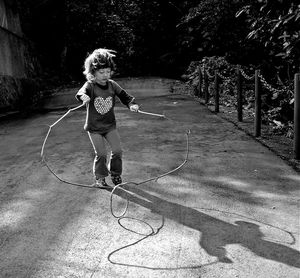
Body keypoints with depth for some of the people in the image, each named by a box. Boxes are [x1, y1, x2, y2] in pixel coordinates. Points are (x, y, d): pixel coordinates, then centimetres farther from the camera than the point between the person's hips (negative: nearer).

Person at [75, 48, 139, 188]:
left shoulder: (112, 85, -4)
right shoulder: (90, 85, -15)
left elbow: (125, 96, -1)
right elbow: (81, 92, -34)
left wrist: (132, 104, -22)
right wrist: (83, 96, -59)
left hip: (110, 125, 4)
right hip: (94, 127, -3)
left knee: (117, 150, -1)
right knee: (101, 154, -3)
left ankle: (115, 174, 23)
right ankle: (100, 178, 20)